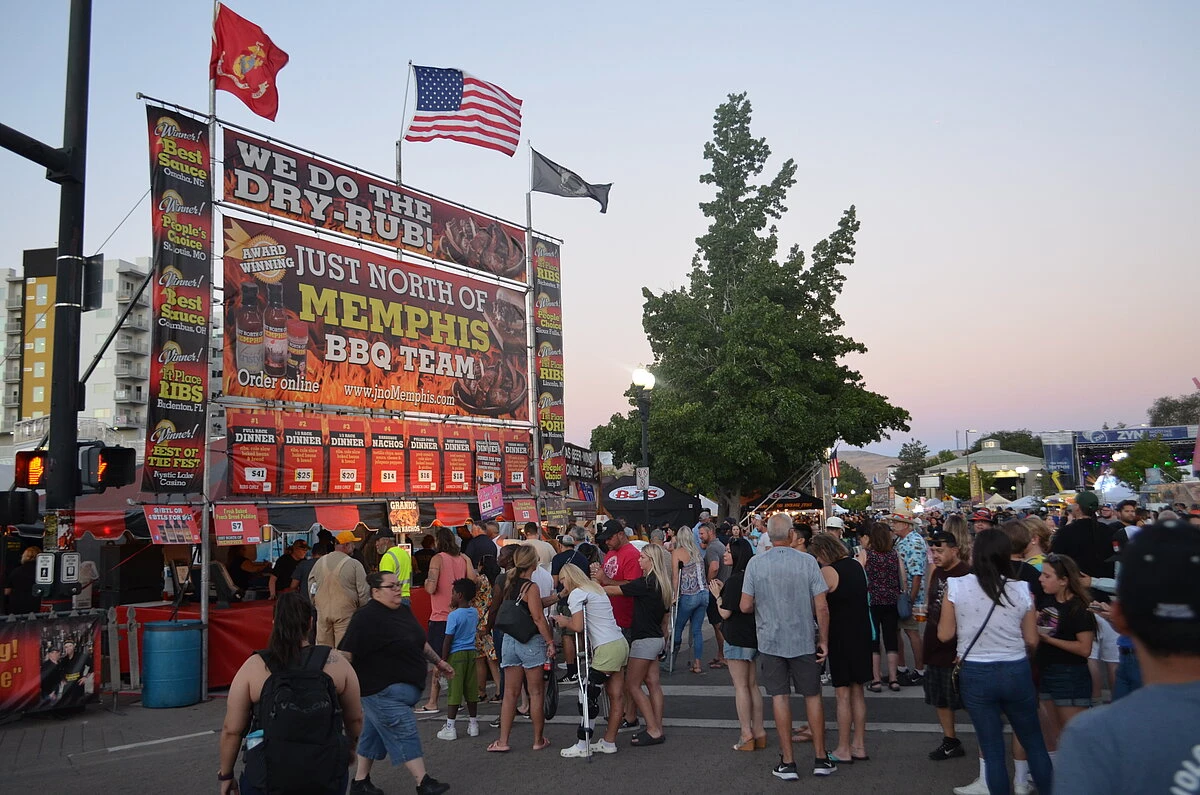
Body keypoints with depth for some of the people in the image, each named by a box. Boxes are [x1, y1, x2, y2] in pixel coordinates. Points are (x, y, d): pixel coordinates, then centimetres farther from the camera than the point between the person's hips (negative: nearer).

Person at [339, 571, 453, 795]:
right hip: (383, 690, -9)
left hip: (403, 687, 9)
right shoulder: (366, 618, -17)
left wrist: (438, 661, 24)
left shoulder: (404, 611, 10)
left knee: (374, 734, 16)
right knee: (405, 734, -5)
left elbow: (420, 641, 22)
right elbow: (346, 653, -20)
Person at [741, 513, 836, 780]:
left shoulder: (755, 563, -8)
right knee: (812, 696, 13)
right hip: (804, 639, 0)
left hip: (770, 640, 0)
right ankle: (821, 758, 20)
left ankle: (787, 762, 12)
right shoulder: (807, 561, -10)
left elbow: (745, 606, -5)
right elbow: (822, 608, -9)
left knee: (780, 697, 7)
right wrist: (824, 640, 2)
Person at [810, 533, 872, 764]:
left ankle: (843, 750, 8)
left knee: (843, 694, 1)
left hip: (841, 637, -7)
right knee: (858, 692, 14)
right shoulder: (856, 566, 8)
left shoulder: (827, 571, -16)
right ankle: (859, 746, 21)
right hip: (862, 634, 8)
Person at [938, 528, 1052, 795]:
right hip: (1016, 671, 1)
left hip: (975, 673, -1)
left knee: (992, 748, 10)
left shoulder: (956, 586, -10)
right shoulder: (1021, 590, -6)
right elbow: (1031, 640, 0)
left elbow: (944, 634, -4)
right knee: (1034, 743, 19)